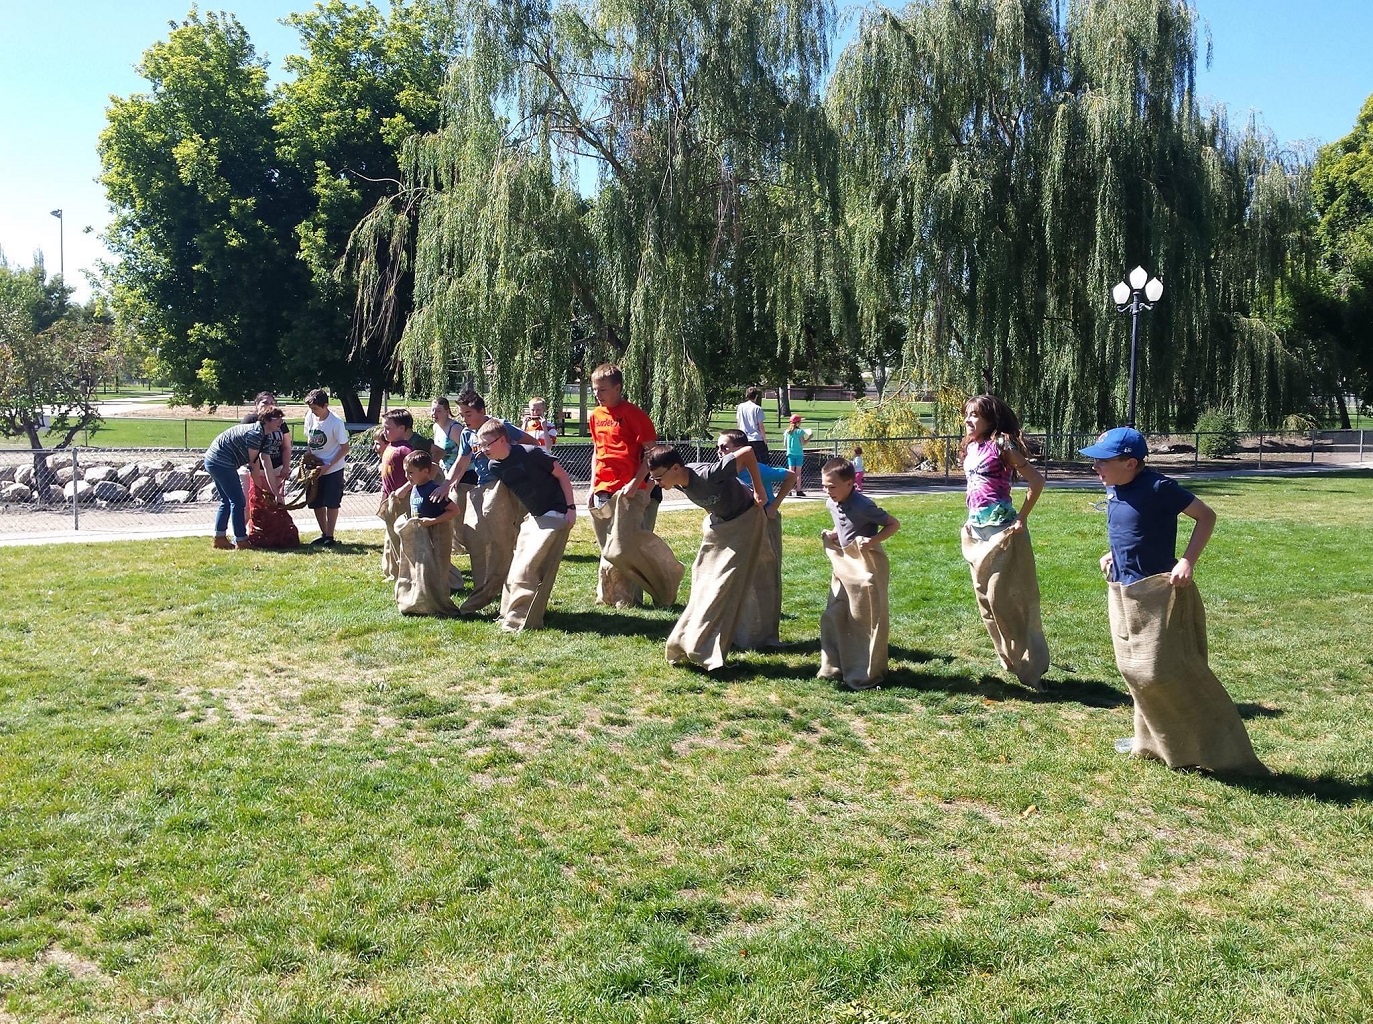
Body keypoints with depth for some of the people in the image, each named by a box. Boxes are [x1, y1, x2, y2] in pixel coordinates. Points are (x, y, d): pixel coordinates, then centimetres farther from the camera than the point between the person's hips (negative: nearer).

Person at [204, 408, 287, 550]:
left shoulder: (266, 437, 11)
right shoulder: (255, 433, -20)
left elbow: (267, 466, 10)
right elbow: (254, 463, -13)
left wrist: (276, 493, 8)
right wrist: (261, 486, 2)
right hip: (221, 462, -11)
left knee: (227, 501, 19)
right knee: (238, 501, -5)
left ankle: (219, 538, 24)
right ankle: (241, 541, 1)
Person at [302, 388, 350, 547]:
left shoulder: (336, 423, -21)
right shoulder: (310, 417, -5)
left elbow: (345, 448, -16)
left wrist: (328, 466, -19)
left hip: (333, 469, -6)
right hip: (315, 468, 6)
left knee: (331, 504, 1)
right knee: (316, 503, 10)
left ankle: (330, 536, 11)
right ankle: (324, 534, 24)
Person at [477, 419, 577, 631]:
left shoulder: (530, 453, -21)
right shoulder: (494, 466, 0)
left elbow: (562, 474, -12)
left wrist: (571, 507, -14)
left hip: (555, 514, -8)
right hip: (533, 516, 8)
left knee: (528, 568, -11)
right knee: (518, 566, 9)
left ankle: (520, 621, -5)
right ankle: (511, 614, 21)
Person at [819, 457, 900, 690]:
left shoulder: (863, 506, -22)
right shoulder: (832, 504, 1)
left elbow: (894, 524, -14)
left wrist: (874, 540, -26)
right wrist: (832, 535, 2)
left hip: (866, 566, -8)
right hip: (843, 565, 8)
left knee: (866, 621, 2)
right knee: (833, 617, 10)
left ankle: (865, 676, 13)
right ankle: (835, 668, 22)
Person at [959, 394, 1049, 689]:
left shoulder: (1001, 445, -11)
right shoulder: (971, 448, 11)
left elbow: (1036, 481, -15)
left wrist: (1021, 518, -13)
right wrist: (971, 519, 15)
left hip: (1001, 529, -8)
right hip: (977, 530, 8)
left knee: (1002, 598, -7)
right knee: (985, 597, 11)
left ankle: (1029, 666, 5)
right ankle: (1010, 660, 24)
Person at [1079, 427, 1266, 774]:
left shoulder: (1157, 488, -18)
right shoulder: (1113, 489, 5)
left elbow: (1205, 515, -12)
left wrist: (1188, 561, -21)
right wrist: (1114, 554, 9)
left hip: (1157, 592, -8)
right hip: (1122, 592, 8)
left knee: (1162, 672, -9)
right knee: (1135, 669, 15)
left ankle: (1219, 750, 2)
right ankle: (1151, 741, 31)